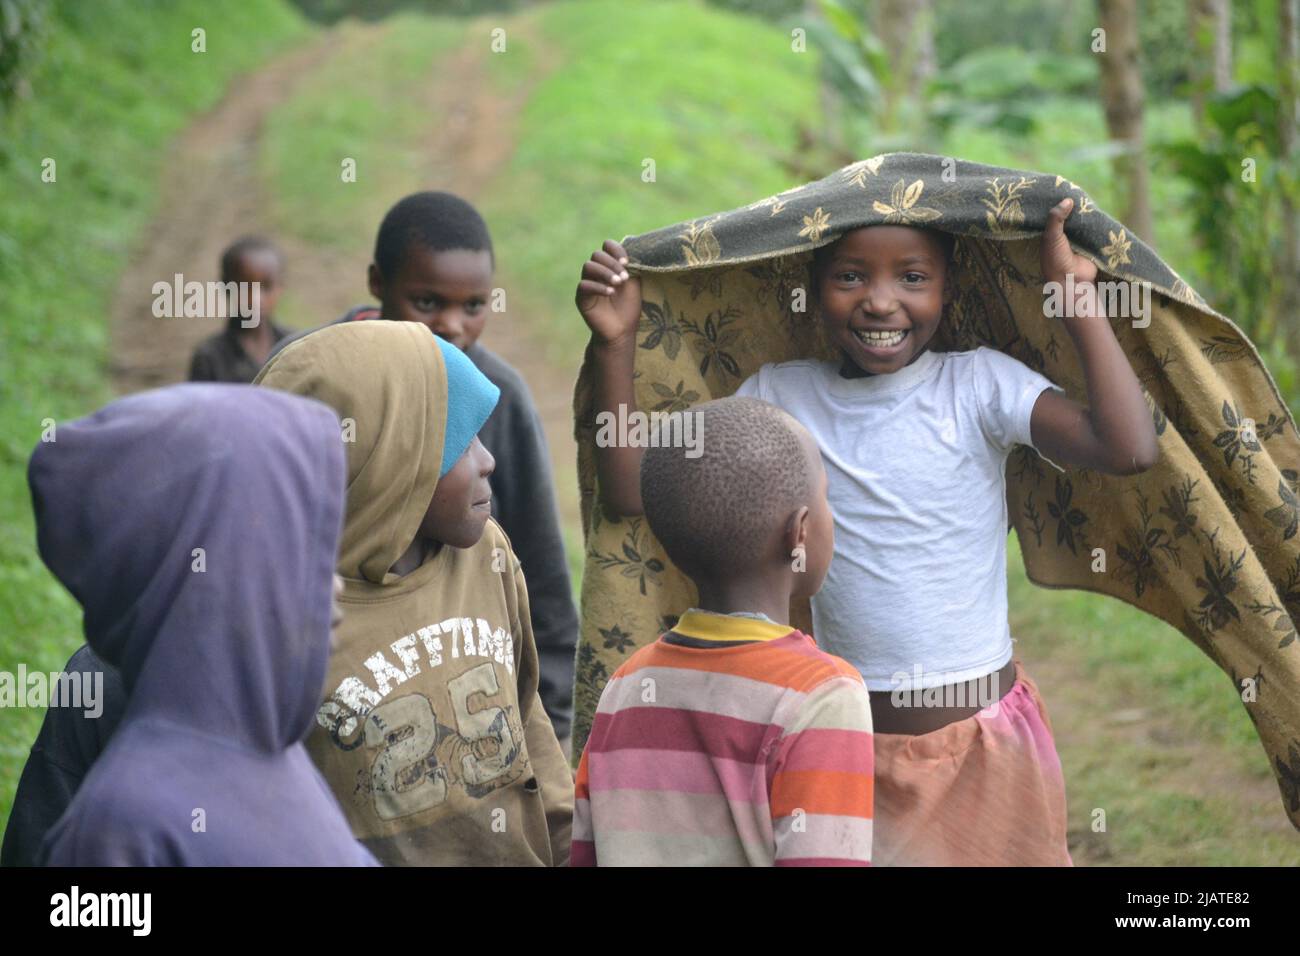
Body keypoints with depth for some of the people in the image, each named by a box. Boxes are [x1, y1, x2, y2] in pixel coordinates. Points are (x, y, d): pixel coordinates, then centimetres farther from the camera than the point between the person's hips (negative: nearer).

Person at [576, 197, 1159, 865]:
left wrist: (1078, 297, -19)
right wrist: (615, 345, -10)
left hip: (986, 748, -1)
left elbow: (1130, 450, -22)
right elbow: (633, 492, -2)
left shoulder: (979, 385, -7)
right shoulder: (779, 399, -1)